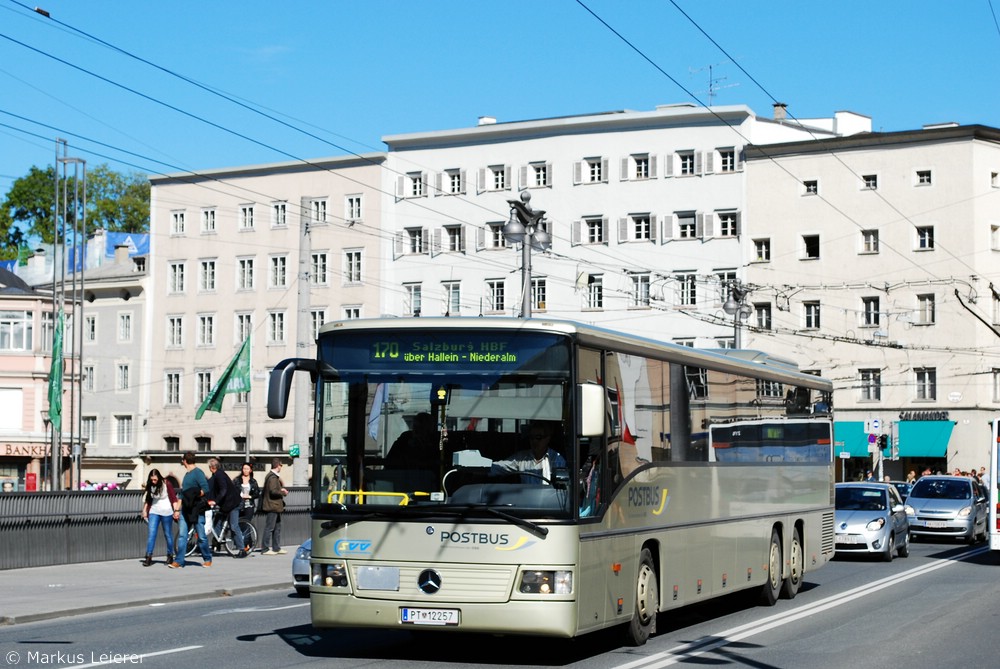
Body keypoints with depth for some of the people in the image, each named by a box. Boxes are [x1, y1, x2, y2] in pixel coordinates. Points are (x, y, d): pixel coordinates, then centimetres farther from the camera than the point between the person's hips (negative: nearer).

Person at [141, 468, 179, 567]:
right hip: (154, 511, 3)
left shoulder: (166, 484, -9)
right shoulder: (150, 486, 2)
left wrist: (176, 510, -15)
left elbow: (174, 498, -8)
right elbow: (148, 499, 14)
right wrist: (144, 510, 12)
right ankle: (148, 557, -12)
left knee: (168, 534, 6)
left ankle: (170, 555, 21)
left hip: (166, 512, -3)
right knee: (151, 533, -9)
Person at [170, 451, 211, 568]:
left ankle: (207, 559, 15)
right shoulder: (187, 474, 17)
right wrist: (178, 508, 19)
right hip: (186, 509, 8)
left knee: (201, 536, 1)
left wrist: (193, 496, -20)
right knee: (182, 535, -1)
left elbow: (205, 489, -17)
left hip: (196, 509, -8)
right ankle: (179, 561, -2)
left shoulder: (198, 473, -9)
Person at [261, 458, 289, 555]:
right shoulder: (273, 477, -16)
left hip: (275, 507, 11)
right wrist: (283, 492, -11)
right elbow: (273, 491, -25)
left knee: (277, 528, 14)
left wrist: (281, 489, 9)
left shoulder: (274, 476, 16)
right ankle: (265, 549, -1)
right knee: (269, 528, -5)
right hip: (272, 506, -11)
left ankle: (276, 548, 19)